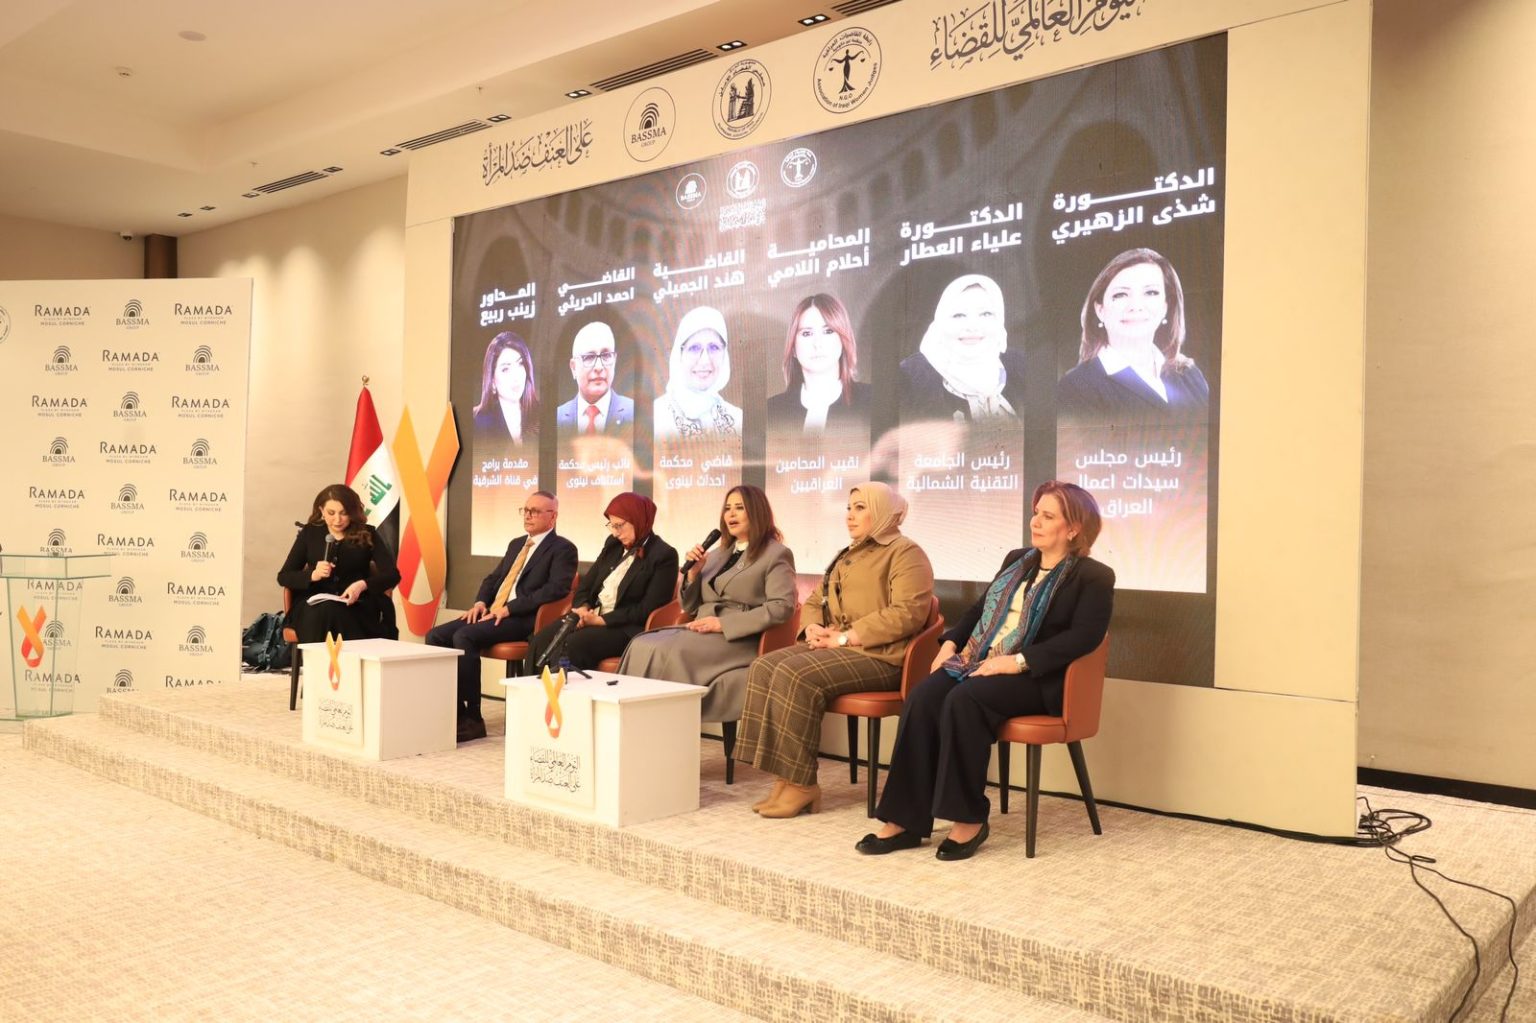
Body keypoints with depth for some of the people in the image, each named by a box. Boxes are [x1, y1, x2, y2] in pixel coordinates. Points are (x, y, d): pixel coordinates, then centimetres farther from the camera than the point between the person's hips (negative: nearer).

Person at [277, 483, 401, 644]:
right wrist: (313, 575, -13)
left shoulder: (367, 534, 4)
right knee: (324, 611, -34)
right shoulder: (309, 533, 8)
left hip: (356, 606, -1)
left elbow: (393, 575, -4)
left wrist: (362, 585, -24)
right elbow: (283, 577, 8)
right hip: (314, 606, 1)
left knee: (333, 612, -35)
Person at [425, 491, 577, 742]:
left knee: (464, 636, -29)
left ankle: (472, 720, -20)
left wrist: (509, 608, -19)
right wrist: (480, 602, 4)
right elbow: (492, 578, 27)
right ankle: (454, 712, -7)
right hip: (492, 612, 9)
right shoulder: (516, 544, 24)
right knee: (436, 636, -9)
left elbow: (556, 588, -16)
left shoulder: (563, 549, -2)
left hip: (523, 619, -8)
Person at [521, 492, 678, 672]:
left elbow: (647, 609, -13)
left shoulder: (664, 556, -7)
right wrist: (584, 609, -5)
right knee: (540, 642, -19)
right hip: (591, 616, 7)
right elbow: (586, 584, 18)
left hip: (624, 629, -7)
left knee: (569, 648, -32)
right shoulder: (613, 544, 15)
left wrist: (601, 620, -16)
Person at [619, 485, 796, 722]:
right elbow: (690, 608, 23)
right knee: (642, 646, -23)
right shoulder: (718, 554, 24)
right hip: (702, 632, 7)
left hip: (739, 640, -6)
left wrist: (724, 623, -18)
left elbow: (781, 607, -13)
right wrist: (694, 572, 3)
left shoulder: (776, 555, 2)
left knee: (670, 652, -31)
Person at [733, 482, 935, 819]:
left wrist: (845, 636, -17)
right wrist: (813, 628, 1)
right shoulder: (847, 556, 25)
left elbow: (906, 614, -16)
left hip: (878, 656, -8)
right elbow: (814, 601, 26)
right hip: (835, 648, 8)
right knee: (764, 667, -16)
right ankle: (785, 777, -19)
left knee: (795, 675, -29)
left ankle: (802, 783, -21)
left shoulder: (905, 553, -2)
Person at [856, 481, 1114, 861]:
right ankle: (905, 820, -22)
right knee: (922, 697, -23)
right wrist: (951, 642, 7)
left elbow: (1084, 636, -15)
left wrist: (1018, 661, -23)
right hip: (978, 662, 6)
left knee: (964, 701, -34)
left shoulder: (1094, 577, -1)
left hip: (1035, 678, -6)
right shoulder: (1016, 560, 22)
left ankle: (970, 819, -21)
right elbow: (981, 607, 26)